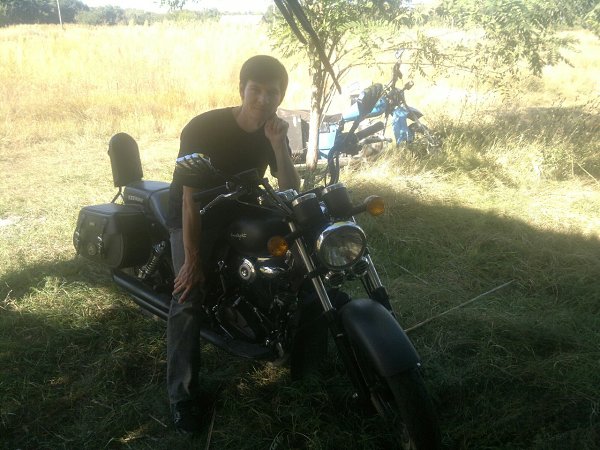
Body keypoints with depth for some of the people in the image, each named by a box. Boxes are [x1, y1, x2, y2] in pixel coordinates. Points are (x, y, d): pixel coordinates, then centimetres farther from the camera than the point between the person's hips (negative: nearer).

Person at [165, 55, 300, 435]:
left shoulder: (274, 132, -7)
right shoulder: (203, 128, -23)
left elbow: (292, 191, -14)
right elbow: (190, 197, -23)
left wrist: (279, 144, -28)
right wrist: (193, 259, -24)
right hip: (195, 216, -5)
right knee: (190, 297, -22)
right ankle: (183, 393, -15)